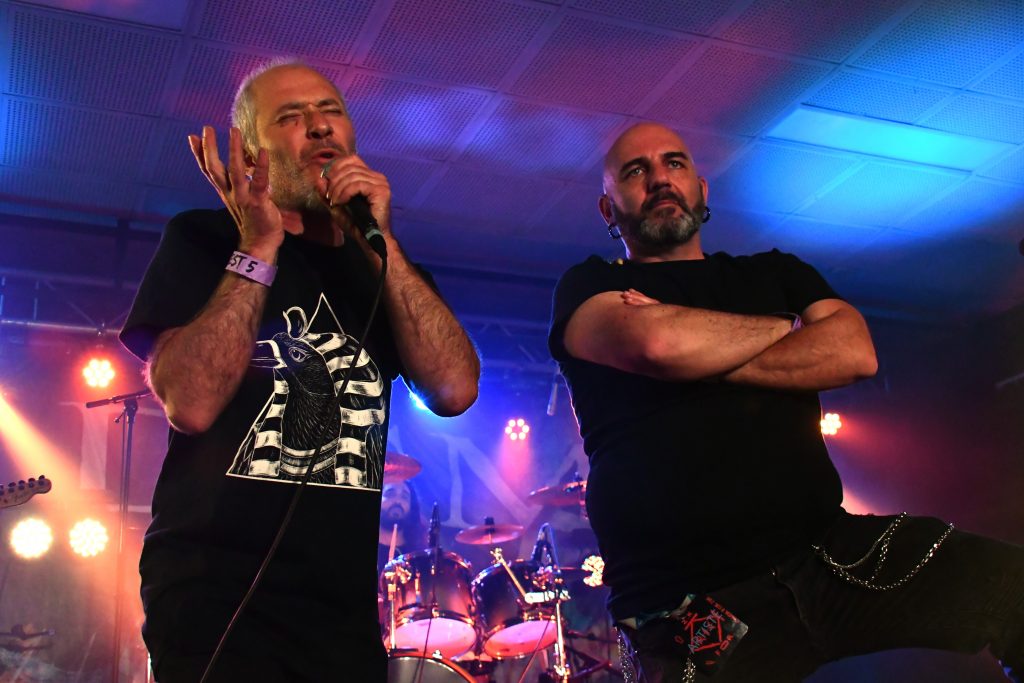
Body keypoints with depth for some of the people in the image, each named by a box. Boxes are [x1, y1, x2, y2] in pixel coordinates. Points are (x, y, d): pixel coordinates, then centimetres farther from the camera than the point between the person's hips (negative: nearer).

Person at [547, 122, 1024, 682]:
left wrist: (700, 352, -4)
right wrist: (788, 324, 4)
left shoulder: (777, 273, 21)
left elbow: (855, 352, 2)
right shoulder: (587, 288, 10)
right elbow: (657, 342, -13)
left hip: (832, 547, 4)